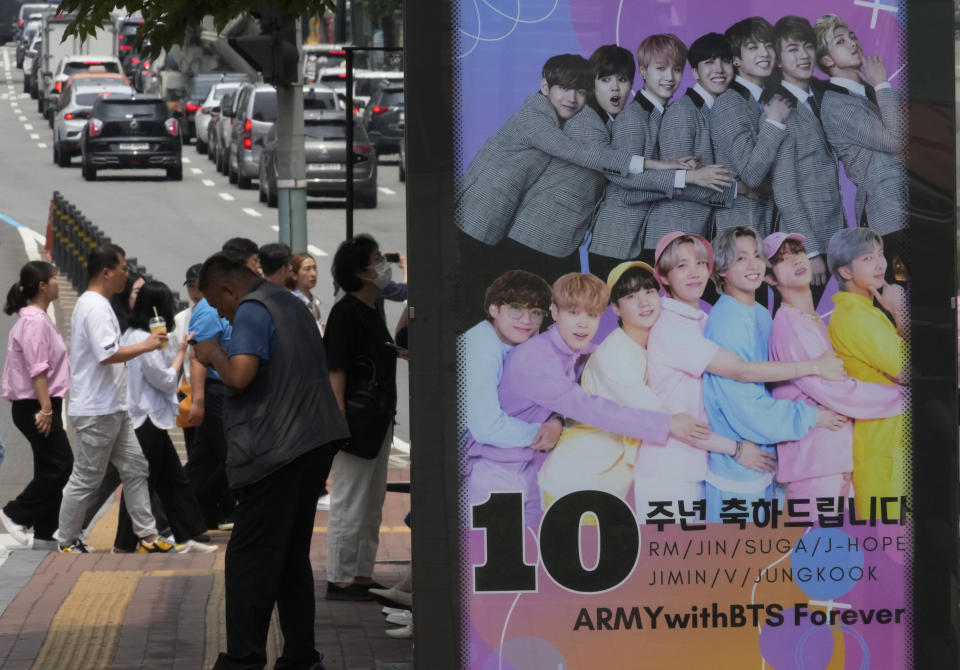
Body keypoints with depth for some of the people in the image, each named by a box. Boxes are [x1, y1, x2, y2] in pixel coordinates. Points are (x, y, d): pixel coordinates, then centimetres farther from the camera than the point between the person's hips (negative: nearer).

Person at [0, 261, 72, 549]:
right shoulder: (35, 322, -16)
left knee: (50, 468, 9)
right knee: (61, 464, -9)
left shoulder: (38, 319, 16)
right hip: (35, 405, -10)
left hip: (41, 406, 10)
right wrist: (46, 409, -24)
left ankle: (44, 535, 10)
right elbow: (37, 369, -22)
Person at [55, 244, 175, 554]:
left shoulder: (98, 304, 15)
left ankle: (147, 534, 12)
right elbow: (108, 354, -27)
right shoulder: (94, 307, -18)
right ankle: (67, 541, 8)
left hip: (113, 409, 11)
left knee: (135, 469, 10)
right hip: (96, 412, -11)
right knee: (86, 479, -2)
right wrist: (146, 346, -17)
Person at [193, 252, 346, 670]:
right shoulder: (289, 303, 19)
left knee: (249, 561, -6)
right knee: (293, 557, 14)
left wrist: (213, 355, -5)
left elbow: (240, 375, -25)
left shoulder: (252, 311, -11)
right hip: (316, 443, 10)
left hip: (275, 454, -9)